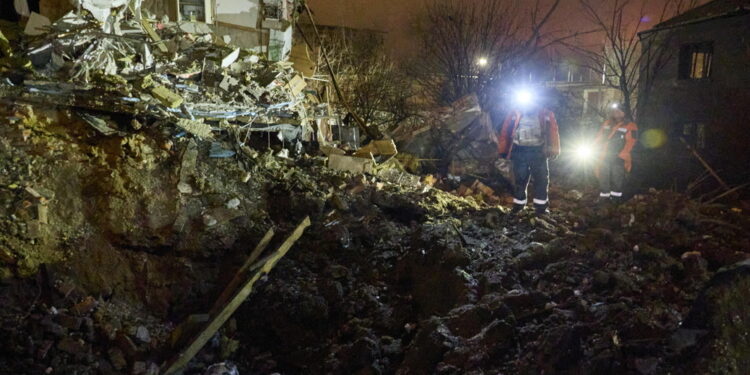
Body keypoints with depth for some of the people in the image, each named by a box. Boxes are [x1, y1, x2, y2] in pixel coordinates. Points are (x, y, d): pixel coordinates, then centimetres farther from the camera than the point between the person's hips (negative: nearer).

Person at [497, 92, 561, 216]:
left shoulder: (545, 114, 0)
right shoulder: (514, 114, 0)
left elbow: (553, 132, -1)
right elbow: (505, 133, 1)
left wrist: (553, 149, -10)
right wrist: (503, 151, -1)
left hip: (538, 151, 0)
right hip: (519, 151, 0)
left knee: (541, 180, 4)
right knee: (520, 179, 7)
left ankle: (541, 207, 13)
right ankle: (518, 205, 20)